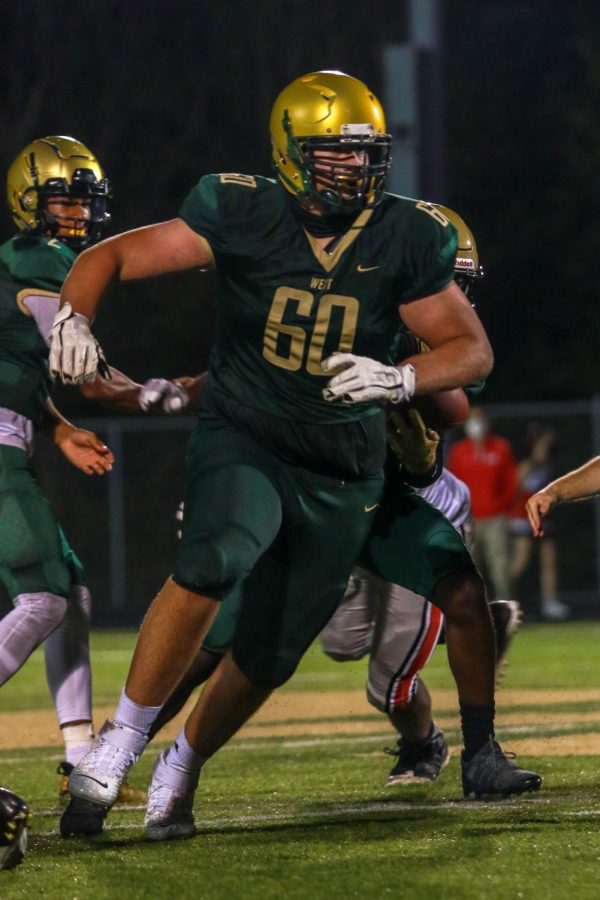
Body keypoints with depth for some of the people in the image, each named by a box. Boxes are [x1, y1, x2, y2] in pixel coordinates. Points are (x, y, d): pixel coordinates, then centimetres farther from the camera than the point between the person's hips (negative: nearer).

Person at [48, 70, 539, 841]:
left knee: (268, 655, 4)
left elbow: (471, 349, -4)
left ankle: (178, 775, 28)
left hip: (341, 474, 3)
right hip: (244, 440, -3)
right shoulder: (244, 218, -11)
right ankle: (123, 739, -18)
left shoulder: (405, 239, -7)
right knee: (209, 567, -32)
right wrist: (72, 319, -27)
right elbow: (111, 256, -7)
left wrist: (399, 380, -24)